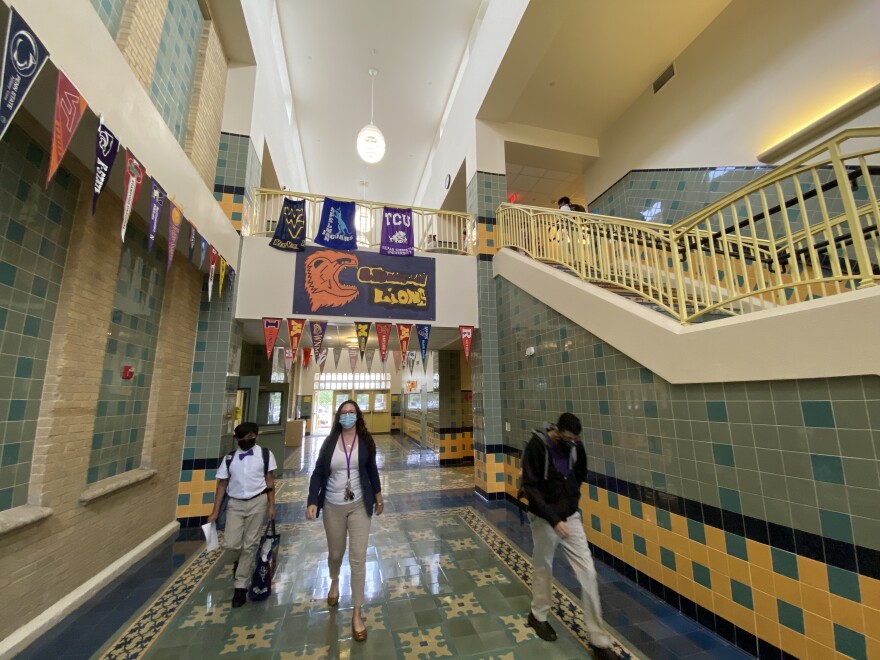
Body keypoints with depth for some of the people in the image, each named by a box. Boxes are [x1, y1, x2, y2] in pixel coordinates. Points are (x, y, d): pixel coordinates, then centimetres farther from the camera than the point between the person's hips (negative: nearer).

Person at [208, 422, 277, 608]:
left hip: (257, 502, -2)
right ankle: (243, 561, 35)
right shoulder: (229, 458, 2)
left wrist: (271, 505, -4)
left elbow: (270, 481, -1)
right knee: (231, 544, -2)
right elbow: (222, 485, 6)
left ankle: (241, 587, 21)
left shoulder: (264, 454, -4)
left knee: (250, 545, 4)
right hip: (235, 504, 2)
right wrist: (215, 512, 4)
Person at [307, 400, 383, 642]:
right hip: (333, 507, 1)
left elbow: (372, 470, 4)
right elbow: (318, 473, -5)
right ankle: (334, 582, 55)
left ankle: (357, 614, 19)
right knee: (335, 553, 20)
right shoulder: (330, 441, -8)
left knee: (358, 559, 1)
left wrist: (378, 497, 12)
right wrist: (312, 501, -16)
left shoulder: (365, 441, -7)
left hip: (359, 506, 0)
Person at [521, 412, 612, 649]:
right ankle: (538, 616, 41)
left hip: (571, 516, 4)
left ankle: (599, 638, 21)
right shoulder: (536, 446, -24)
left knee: (588, 572, 4)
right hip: (545, 519, -4)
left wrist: (573, 498, 8)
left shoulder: (575, 446, -8)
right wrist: (553, 519, -24)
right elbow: (530, 487, -22)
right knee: (543, 568, 15)